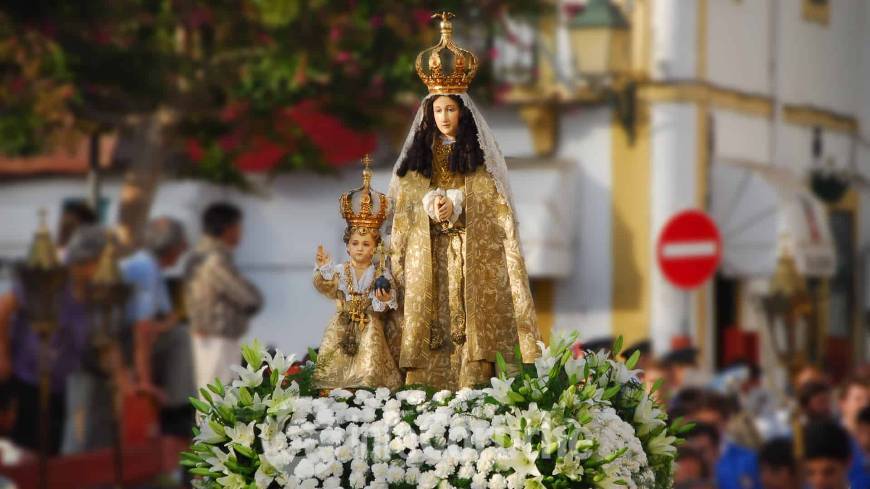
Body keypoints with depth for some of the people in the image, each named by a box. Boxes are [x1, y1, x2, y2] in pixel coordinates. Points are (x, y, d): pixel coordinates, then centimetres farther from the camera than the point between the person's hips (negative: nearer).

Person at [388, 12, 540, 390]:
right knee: (431, 316, -6)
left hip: (471, 250, -2)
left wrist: (456, 204, -13)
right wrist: (431, 207, -10)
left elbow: (488, 197, 1)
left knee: (469, 314, -11)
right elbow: (408, 199, 9)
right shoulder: (419, 154, 13)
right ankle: (425, 391, -8)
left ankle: (472, 383, -13)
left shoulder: (478, 152, 7)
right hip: (428, 252, 2)